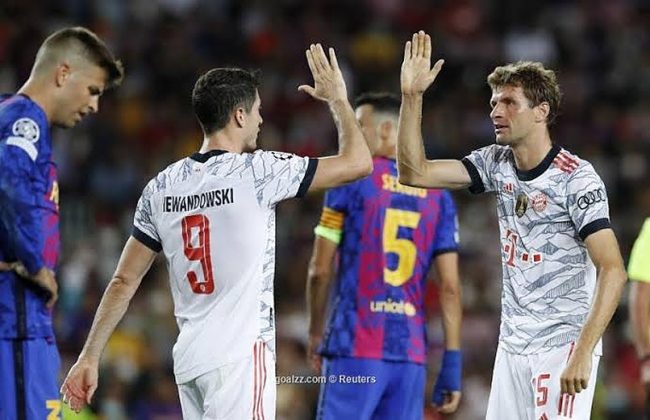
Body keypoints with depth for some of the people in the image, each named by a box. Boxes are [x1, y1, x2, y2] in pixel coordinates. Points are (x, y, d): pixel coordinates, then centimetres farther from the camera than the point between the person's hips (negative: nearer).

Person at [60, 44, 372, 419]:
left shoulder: (162, 186, 9)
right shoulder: (257, 171, -7)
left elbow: (123, 282, 9)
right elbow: (358, 163, -2)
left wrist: (89, 358, 14)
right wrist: (338, 99, 14)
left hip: (189, 359, 7)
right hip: (240, 356, -7)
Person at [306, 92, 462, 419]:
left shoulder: (352, 179, 1)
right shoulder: (438, 196, 12)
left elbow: (320, 271, 0)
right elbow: (449, 287, 4)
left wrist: (315, 332, 14)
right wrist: (452, 363, 4)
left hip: (355, 346, -4)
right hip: (411, 351, 4)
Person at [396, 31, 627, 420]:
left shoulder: (576, 178, -12)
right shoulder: (496, 164, 8)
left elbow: (613, 269, -17)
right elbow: (414, 172, 4)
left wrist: (583, 354, -25)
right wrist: (412, 96, -4)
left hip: (564, 345, -7)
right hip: (513, 344, 7)